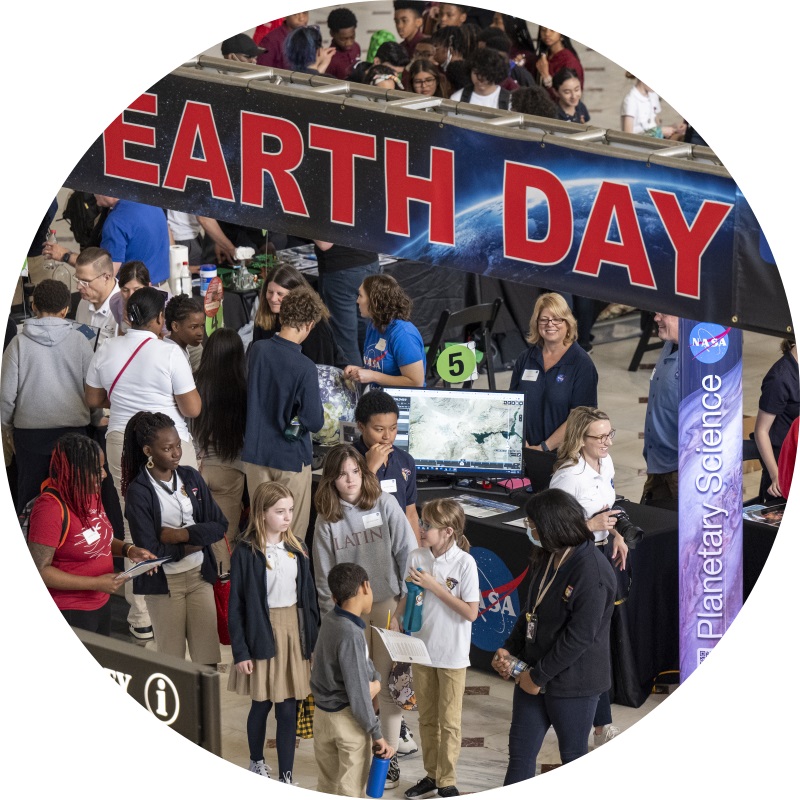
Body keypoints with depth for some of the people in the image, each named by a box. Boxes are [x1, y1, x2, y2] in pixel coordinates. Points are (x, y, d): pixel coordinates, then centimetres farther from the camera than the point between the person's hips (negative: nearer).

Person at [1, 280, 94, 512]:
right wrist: (94, 419, 18)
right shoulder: (79, 341, -3)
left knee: (29, 496, 8)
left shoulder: (20, 343, -4)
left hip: (30, 431, 0)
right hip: (73, 427, 0)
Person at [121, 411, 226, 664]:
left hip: (199, 576, 4)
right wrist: (194, 545, -8)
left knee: (207, 661, 0)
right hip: (163, 582, -4)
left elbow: (219, 526, 1)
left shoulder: (191, 477, 4)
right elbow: (150, 549, -15)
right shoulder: (138, 491, -11)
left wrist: (183, 534, -13)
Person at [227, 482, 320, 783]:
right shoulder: (246, 553, -10)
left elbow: (309, 597, 9)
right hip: (263, 635, -3)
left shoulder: (297, 549, 4)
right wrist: (240, 651, -11)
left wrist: (314, 639, 6)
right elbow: (236, 605, -9)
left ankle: (286, 778, 6)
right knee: (262, 704, 12)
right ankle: (256, 763, 33)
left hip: (294, 632, 3)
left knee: (288, 710, 2)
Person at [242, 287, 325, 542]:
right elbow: (315, 422, -16)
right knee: (293, 534, 7)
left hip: (255, 453, 5)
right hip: (290, 456, -5)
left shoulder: (256, 350, -7)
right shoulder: (304, 368, -22)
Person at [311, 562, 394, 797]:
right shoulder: (350, 634, -26)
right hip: (347, 717, -8)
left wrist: (375, 680, -7)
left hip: (322, 714, 8)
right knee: (350, 788, 6)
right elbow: (358, 694, -24)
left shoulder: (330, 619, 0)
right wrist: (377, 734, -16)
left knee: (326, 786, 18)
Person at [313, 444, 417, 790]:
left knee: (388, 684, 2)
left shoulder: (384, 504, -6)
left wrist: (408, 600, -7)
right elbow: (324, 573, 5)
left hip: (388, 605, -2)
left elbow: (407, 552, -6)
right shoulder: (327, 518, 0)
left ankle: (389, 759, 10)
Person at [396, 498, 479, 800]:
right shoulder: (417, 557, -3)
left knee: (449, 722, 7)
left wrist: (434, 586, -20)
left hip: (452, 654, -5)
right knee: (427, 718, 16)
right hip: (422, 648, 5)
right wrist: (397, 618, -9)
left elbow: (471, 612, -17)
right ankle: (431, 774, 28)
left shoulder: (464, 563, -16)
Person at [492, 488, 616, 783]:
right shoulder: (547, 559, 5)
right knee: (520, 751, 10)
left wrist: (539, 676, -18)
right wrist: (508, 649, 2)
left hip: (574, 680, -8)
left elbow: (580, 637, -24)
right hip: (534, 674, 8)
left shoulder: (592, 572, -24)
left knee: (574, 758, 8)